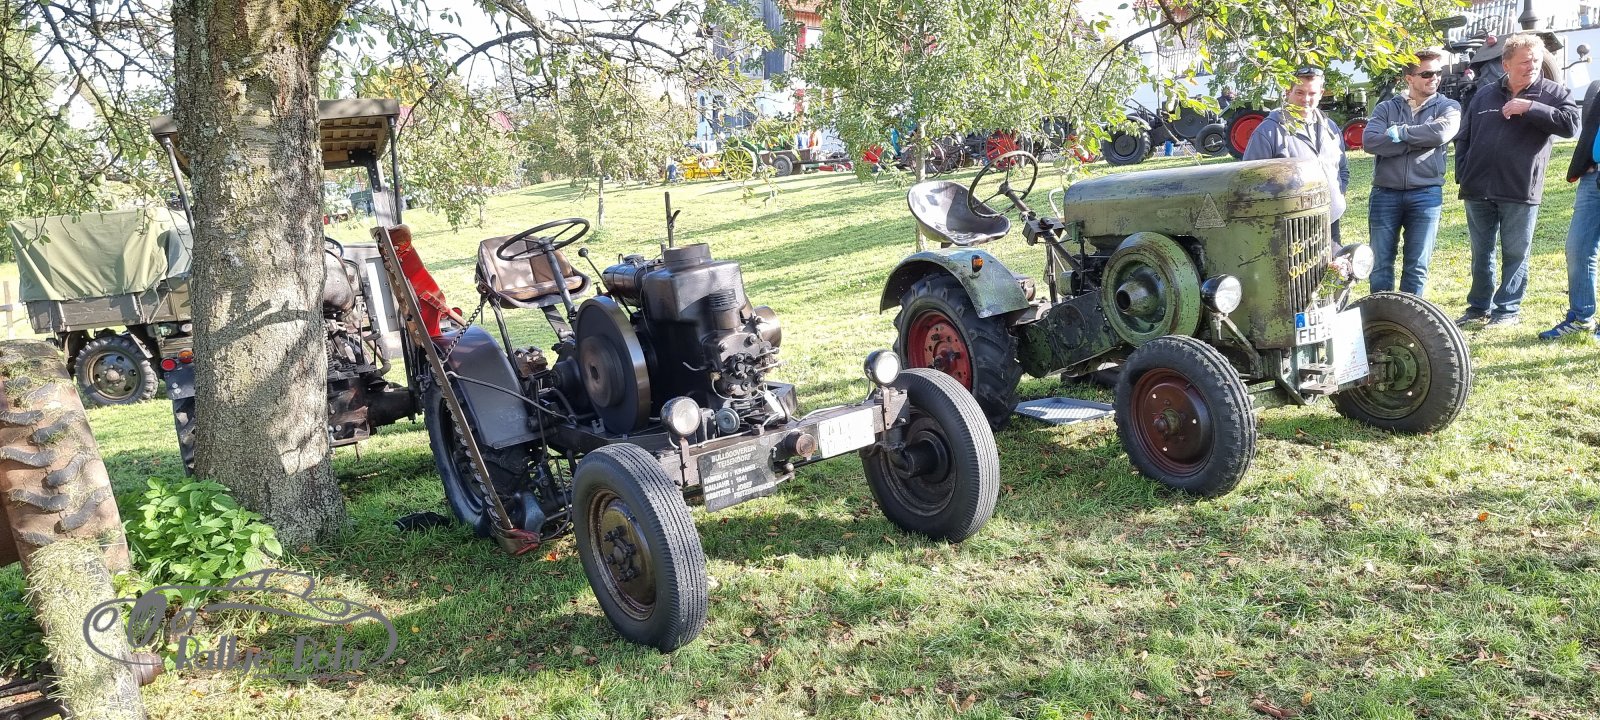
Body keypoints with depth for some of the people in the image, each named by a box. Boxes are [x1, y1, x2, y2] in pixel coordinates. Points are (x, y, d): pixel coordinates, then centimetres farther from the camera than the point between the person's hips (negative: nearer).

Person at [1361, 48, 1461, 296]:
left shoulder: (1448, 107, 8)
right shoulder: (1386, 108, 8)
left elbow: (1442, 132, -15)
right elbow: (1370, 141, -10)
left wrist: (1400, 132, -8)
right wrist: (1419, 141, -11)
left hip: (1426, 194, 0)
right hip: (1385, 193, 0)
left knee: (1417, 266, 4)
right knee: (1380, 264, 4)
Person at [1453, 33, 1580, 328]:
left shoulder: (1553, 93, 2)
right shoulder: (1484, 94, 12)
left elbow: (1571, 123, -14)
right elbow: (1463, 137, 15)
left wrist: (1529, 108, -17)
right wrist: (1463, 174, 4)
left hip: (1520, 192, -3)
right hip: (1478, 191, 3)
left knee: (1515, 254, 4)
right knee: (1481, 253, 12)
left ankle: (1509, 309, 14)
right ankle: (1479, 306, 22)